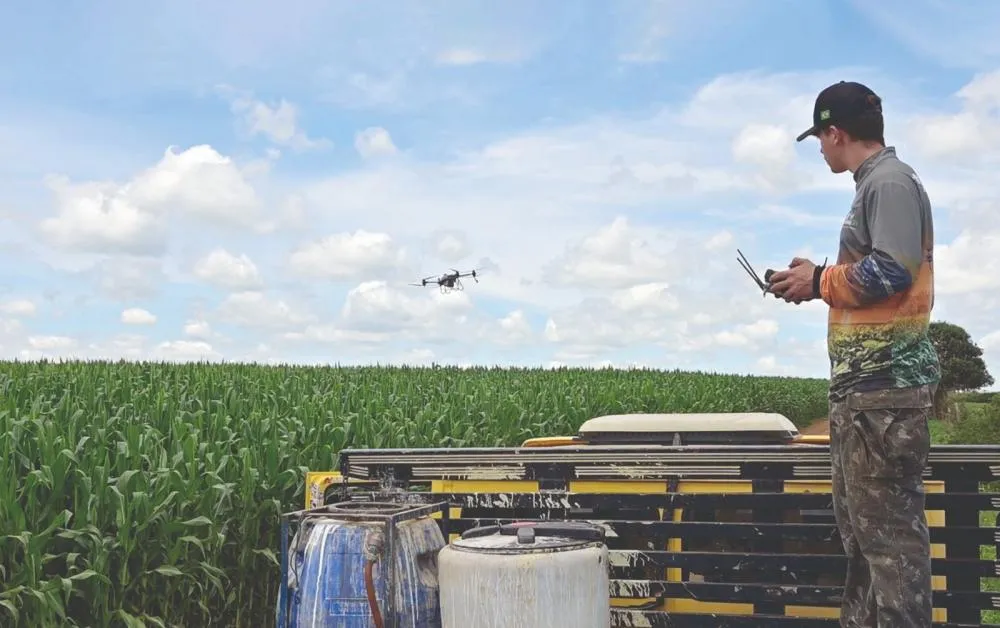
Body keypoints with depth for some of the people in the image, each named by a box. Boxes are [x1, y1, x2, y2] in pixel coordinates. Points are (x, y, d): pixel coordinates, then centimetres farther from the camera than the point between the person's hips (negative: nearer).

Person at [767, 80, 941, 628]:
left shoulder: (890, 181, -10)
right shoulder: (875, 184, 19)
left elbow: (891, 273, -21)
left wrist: (820, 282, -9)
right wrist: (818, 278, 9)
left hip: (885, 382, -11)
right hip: (863, 380, 11)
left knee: (888, 525, -7)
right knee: (861, 522, 16)